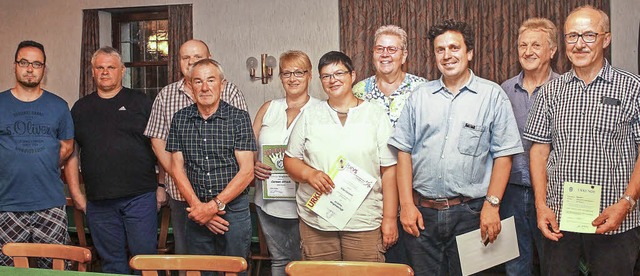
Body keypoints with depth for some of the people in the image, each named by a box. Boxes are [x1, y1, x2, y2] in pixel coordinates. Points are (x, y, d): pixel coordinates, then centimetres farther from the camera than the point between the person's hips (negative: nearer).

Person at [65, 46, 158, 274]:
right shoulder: (81, 108, 14)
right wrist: (76, 193, 8)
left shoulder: (140, 102, 5)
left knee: (144, 256, -3)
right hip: (98, 201, 3)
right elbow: (71, 152, 16)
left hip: (140, 196, -3)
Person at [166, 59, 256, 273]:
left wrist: (215, 205, -14)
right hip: (197, 210, 3)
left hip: (234, 209, -2)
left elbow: (246, 171, -8)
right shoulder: (180, 119, 6)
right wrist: (198, 206, -8)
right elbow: (177, 168, 4)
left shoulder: (239, 118, -4)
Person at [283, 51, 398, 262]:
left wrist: (390, 218, -4)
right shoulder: (310, 115, 10)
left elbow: (389, 171, 1)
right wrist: (309, 173, -11)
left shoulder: (376, 115, 4)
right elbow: (290, 160, 11)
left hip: (365, 222, -1)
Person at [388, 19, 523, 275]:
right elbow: (404, 152, 6)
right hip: (421, 211, 2)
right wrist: (406, 204, 0)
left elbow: (503, 155, -2)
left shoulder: (492, 95, 0)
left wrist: (492, 204, -9)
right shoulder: (419, 96, 8)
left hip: (470, 213, -2)